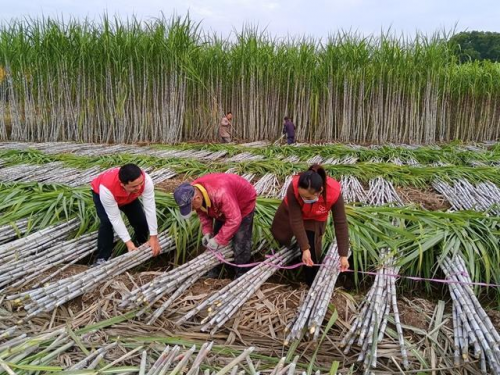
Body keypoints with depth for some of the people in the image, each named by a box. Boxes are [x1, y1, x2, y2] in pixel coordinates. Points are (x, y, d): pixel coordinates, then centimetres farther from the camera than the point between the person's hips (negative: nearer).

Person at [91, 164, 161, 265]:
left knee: (141, 220, -9)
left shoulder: (146, 180, -42)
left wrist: (153, 237, -31)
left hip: (129, 197, 3)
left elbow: (150, 209, -34)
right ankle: (102, 258, -8)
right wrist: (128, 242, -35)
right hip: (100, 192, -2)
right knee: (107, 222, -25)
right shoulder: (107, 188, -47)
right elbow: (115, 218, -36)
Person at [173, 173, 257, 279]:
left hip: (243, 204, -7)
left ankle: (240, 277, 6)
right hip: (223, 209, 7)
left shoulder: (220, 193, -46)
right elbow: (203, 213, -5)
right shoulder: (192, 193, -21)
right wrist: (207, 232, -20)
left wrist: (218, 240, -38)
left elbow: (234, 220, -43)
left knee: (240, 244, -10)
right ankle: (213, 273, 26)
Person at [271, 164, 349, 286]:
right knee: (282, 238, 24)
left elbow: (341, 223, -31)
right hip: (291, 214, 1)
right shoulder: (293, 188, -42)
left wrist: (343, 255, -29)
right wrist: (305, 248, -33)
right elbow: (296, 221, -34)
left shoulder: (334, 193, -40)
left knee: (312, 253, -10)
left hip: (315, 220, -1)